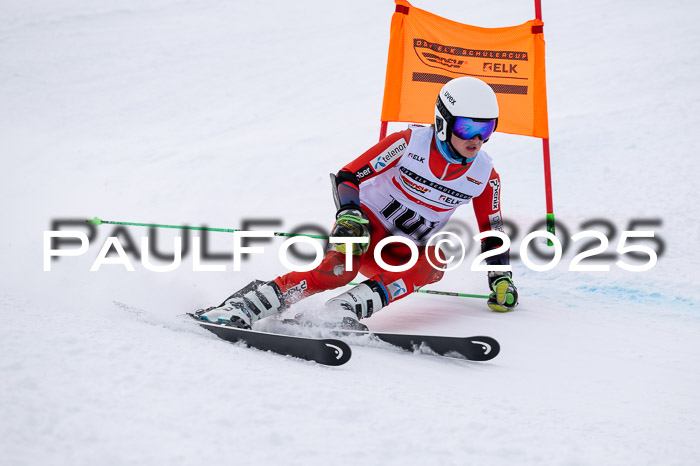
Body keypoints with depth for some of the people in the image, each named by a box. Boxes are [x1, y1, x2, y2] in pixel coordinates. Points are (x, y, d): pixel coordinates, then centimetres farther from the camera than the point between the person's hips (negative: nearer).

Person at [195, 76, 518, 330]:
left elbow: (492, 232, 11)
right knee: (339, 267, -35)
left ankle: (346, 309, -38)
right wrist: (349, 217, -30)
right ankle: (240, 308, -37)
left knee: (435, 263, -30)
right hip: (367, 223, -4)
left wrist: (501, 279, 1)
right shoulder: (410, 143, -15)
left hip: (403, 252, 5)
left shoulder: (485, 176, -3)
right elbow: (348, 176, -13)